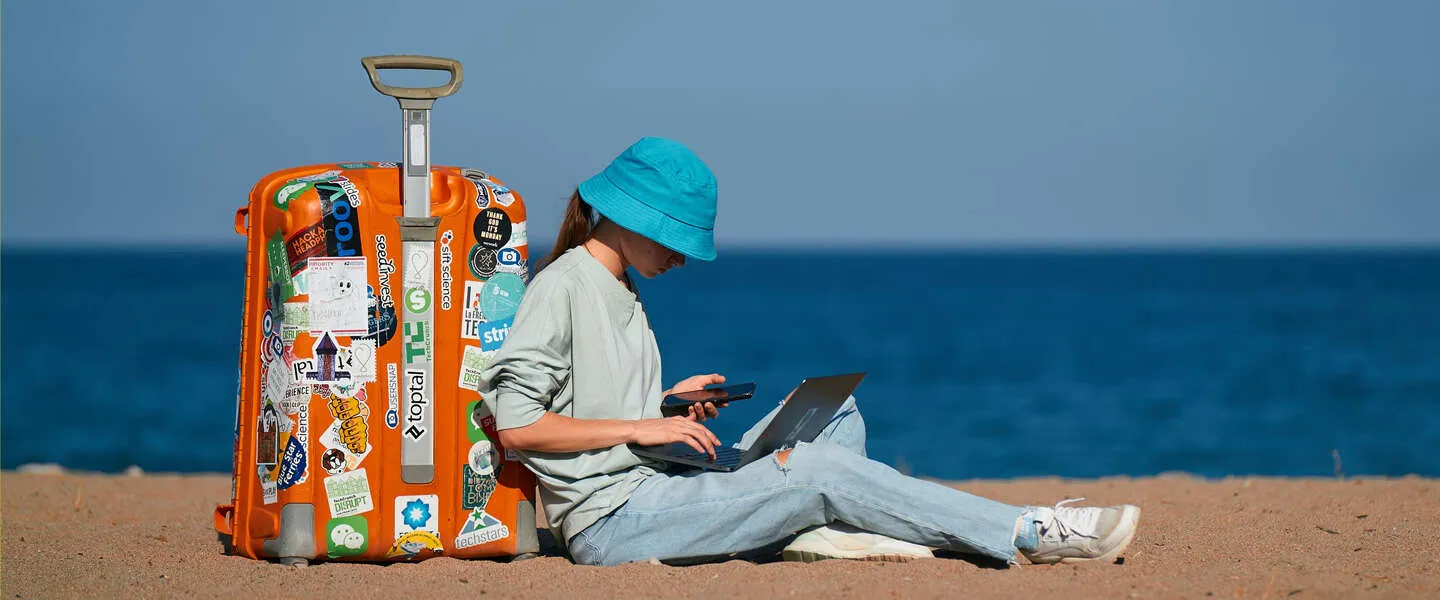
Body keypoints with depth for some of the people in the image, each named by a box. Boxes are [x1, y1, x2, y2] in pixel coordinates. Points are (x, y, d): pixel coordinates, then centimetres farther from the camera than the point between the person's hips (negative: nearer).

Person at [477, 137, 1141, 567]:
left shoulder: (619, 293, 21)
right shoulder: (564, 286, -9)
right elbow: (515, 425, -18)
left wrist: (670, 406, 5)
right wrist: (640, 427, -16)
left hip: (652, 493, 10)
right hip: (612, 517, -10)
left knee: (835, 413, 8)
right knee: (818, 469, -20)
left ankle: (815, 532, -21)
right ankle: (1034, 533, -19)